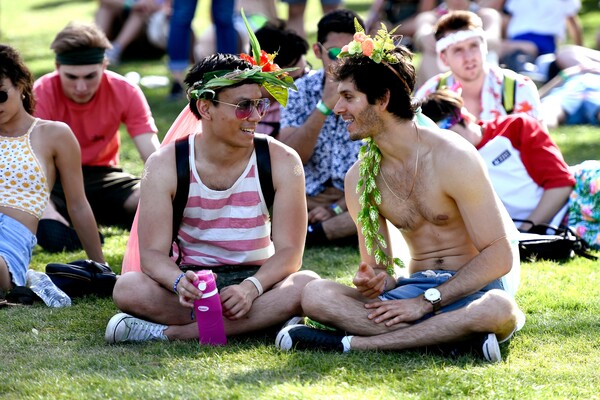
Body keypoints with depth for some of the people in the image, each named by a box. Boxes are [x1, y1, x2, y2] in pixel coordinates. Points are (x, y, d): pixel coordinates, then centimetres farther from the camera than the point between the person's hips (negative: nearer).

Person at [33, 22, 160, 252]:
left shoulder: (126, 92, -12)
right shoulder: (41, 94, -19)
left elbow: (153, 155, -18)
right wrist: (47, 210, -45)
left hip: (100, 174, 3)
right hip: (54, 179, -3)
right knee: (52, 235, -35)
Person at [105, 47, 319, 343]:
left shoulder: (282, 162, -6)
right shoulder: (165, 165, -6)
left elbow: (289, 251, -10)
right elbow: (153, 252, -11)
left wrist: (251, 288, -31)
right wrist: (180, 282, -36)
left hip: (256, 277, 1)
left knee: (306, 285, -34)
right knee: (127, 289, -30)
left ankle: (169, 332, -31)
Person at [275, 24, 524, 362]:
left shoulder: (454, 159, -13)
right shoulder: (360, 179, 4)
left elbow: (499, 255, -14)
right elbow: (379, 266, 11)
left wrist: (426, 302, -19)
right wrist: (373, 281, -16)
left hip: (472, 290, -4)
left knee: (497, 311, -42)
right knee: (316, 295, -21)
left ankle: (350, 343, -33)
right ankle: (451, 336, -31)